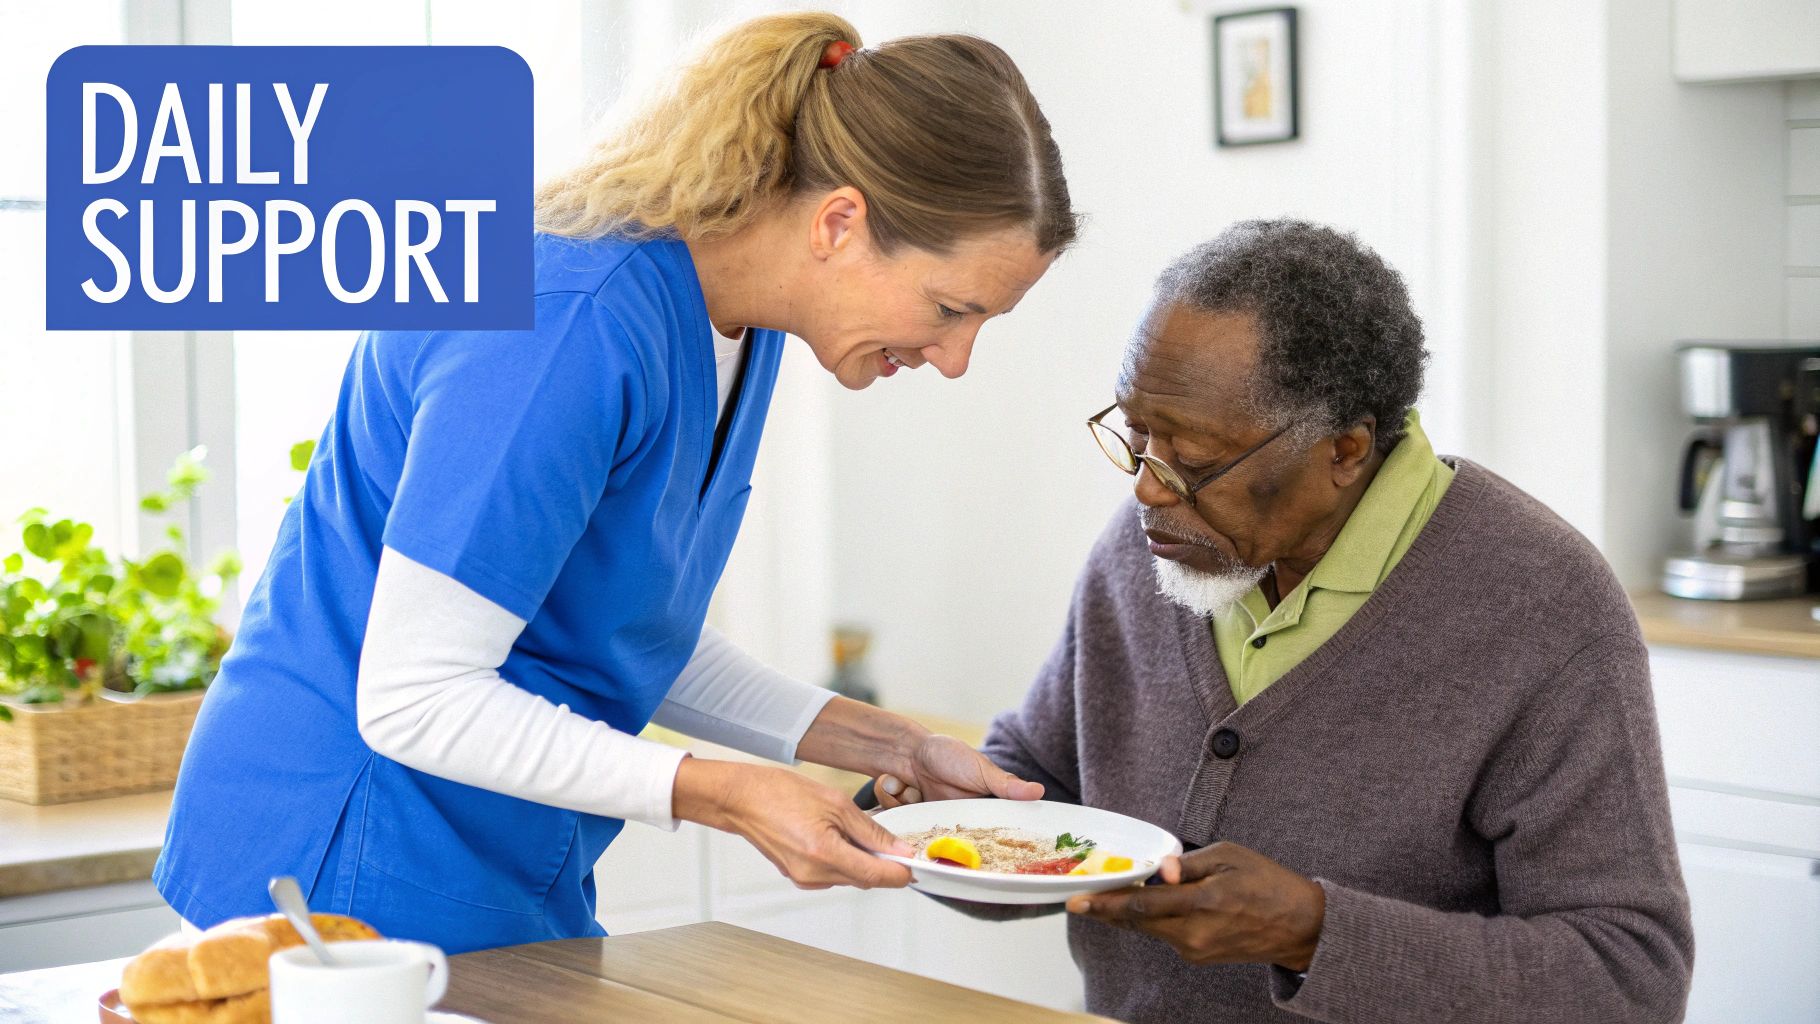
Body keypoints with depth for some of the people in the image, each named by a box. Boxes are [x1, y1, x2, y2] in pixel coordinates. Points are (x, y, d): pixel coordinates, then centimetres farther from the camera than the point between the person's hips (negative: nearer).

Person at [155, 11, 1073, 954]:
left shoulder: (740, 319, 1)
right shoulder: (573, 327, -27)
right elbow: (413, 697, -25)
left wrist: (889, 747, 2)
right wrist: (719, 794, -25)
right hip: (352, 873, -8)